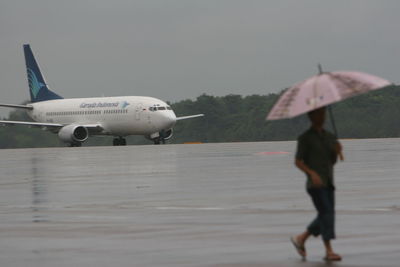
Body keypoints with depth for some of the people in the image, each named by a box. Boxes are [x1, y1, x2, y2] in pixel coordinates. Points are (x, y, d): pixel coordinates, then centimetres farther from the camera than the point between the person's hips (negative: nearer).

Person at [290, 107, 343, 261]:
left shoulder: (329, 137, 15)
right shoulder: (305, 138, -3)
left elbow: (333, 161, 14)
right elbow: (298, 162, -7)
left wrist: (337, 151, -7)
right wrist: (312, 173, -22)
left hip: (328, 183, 7)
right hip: (315, 183, -7)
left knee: (325, 216, 7)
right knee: (326, 213, -16)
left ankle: (300, 238, 26)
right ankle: (329, 251, -17)